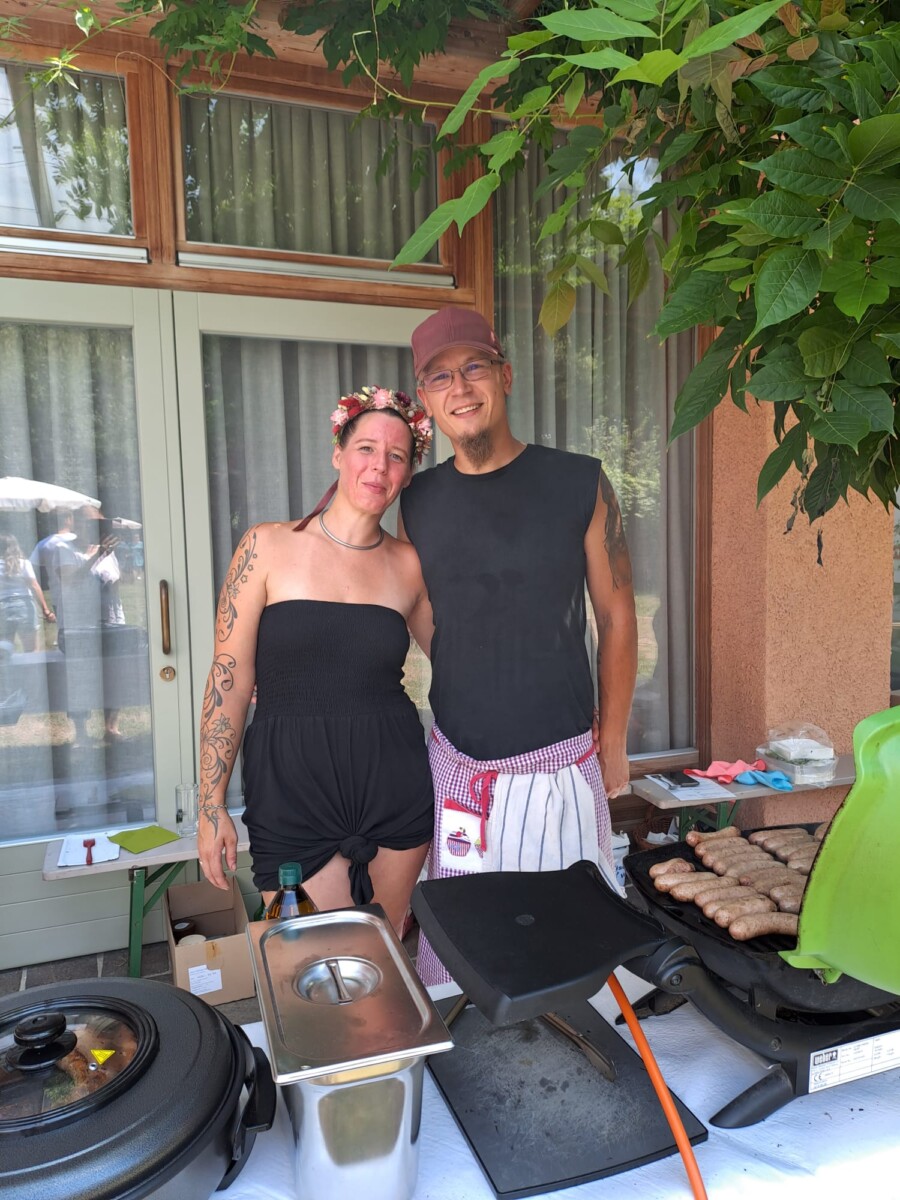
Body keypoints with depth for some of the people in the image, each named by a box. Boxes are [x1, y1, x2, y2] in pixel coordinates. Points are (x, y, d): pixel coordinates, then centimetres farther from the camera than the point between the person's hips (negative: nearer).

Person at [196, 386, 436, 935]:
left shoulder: (408, 564, 4)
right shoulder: (268, 547, -3)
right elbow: (231, 682, -2)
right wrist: (212, 807, -2)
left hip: (394, 784, 3)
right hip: (293, 787, -2)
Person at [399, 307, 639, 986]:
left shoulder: (580, 484, -4)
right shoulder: (419, 500, 5)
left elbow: (617, 618, 0)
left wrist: (614, 742, 1)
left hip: (560, 761, -2)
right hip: (455, 760, 3)